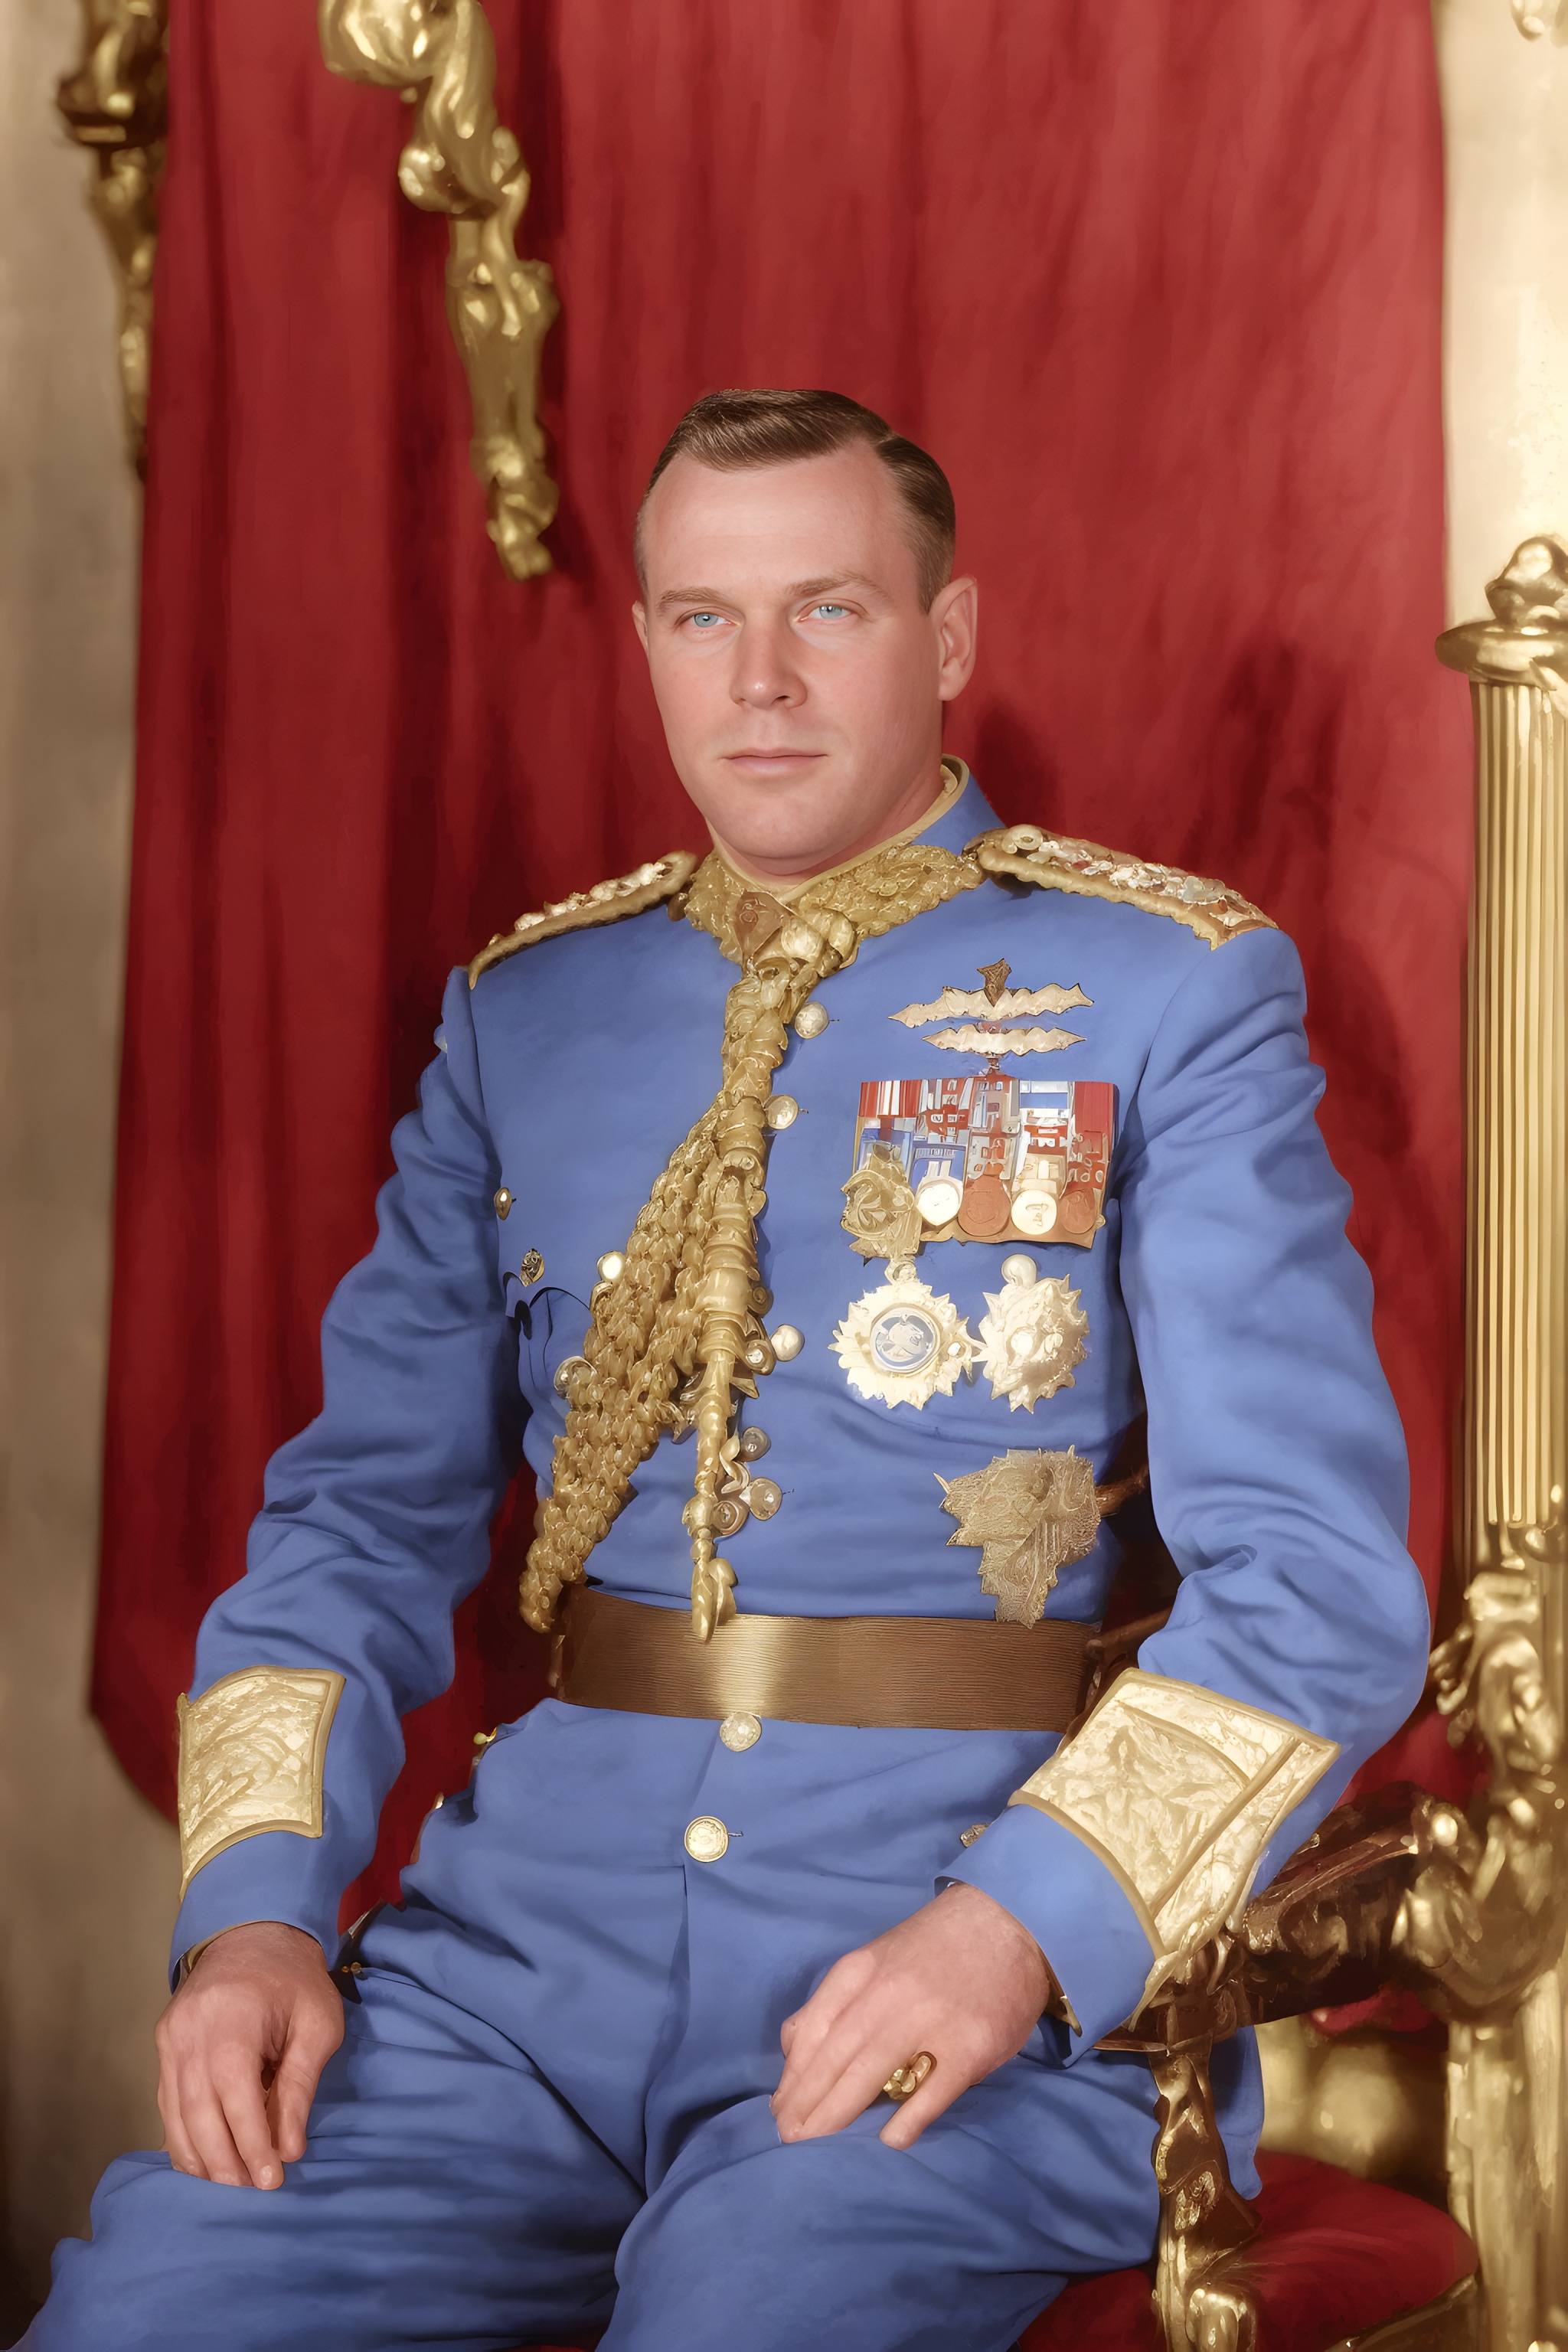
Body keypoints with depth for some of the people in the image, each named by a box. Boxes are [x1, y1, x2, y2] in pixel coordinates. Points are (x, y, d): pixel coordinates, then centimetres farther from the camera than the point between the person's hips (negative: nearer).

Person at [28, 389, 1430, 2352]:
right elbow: (364, 1518, 13)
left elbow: (1315, 1578, -5)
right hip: (537, 1920, 3)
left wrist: (1018, 1928, -19)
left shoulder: (1170, 989, 2)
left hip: (969, 1937, -3)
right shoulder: (523, 1012, 15)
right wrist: (258, 1907, -4)